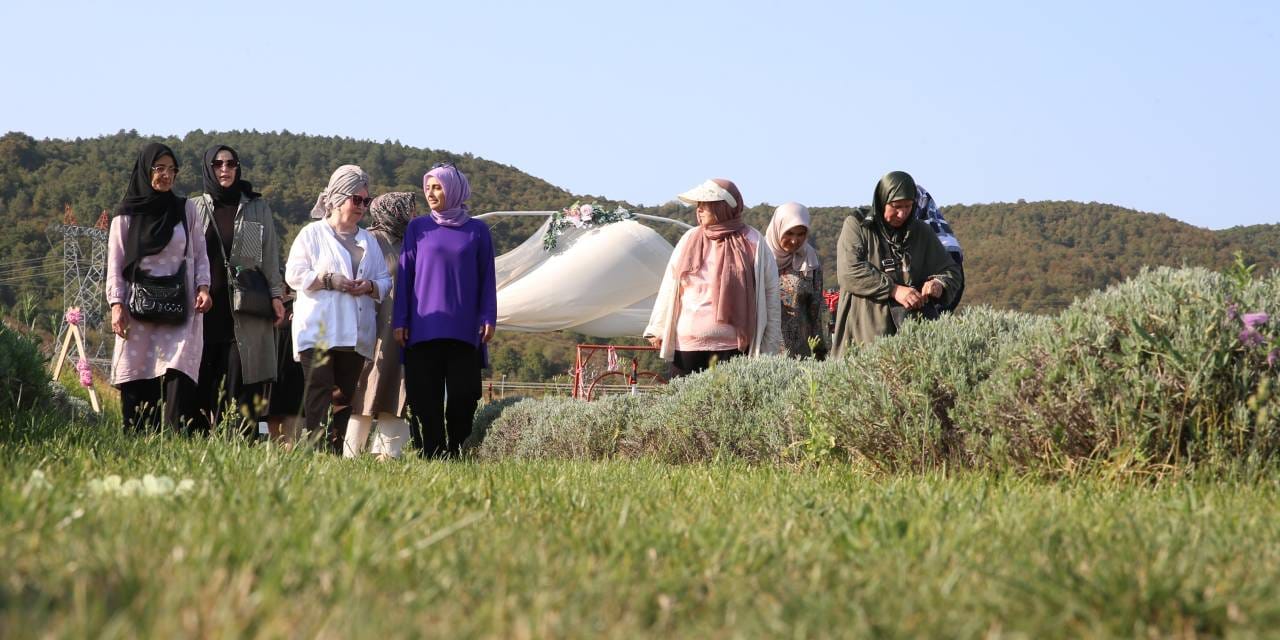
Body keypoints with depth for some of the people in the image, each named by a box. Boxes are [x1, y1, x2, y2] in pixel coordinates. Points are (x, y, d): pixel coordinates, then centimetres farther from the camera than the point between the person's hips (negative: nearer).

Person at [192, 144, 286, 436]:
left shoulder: (257, 208, 11)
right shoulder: (196, 209, 10)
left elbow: (270, 255, 11)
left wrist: (276, 294, 4)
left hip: (246, 308, -1)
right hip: (207, 307, 1)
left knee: (242, 386, -7)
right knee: (205, 384, -3)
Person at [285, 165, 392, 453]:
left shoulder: (369, 241, 19)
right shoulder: (313, 234, 5)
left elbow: (385, 281, 18)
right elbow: (294, 274, -2)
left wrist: (370, 286, -4)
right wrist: (328, 280, -14)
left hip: (356, 333, 5)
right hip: (318, 331, -5)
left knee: (344, 396, 2)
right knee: (320, 394, -14)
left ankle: (338, 451, 3)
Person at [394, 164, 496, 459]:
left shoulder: (477, 230, 8)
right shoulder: (418, 228, 9)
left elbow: (487, 278, 9)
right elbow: (405, 275, 8)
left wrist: (488, 318, -1)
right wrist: (400, 321, 1)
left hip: (464, 329, 0)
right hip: (423, 329, 0)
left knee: (464, 395, -4)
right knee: (425, 399, -3)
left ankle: (454, 452, 8)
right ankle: (429, 456, 1)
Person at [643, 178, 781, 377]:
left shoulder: (754, 243, 1)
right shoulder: (690, 239, 9)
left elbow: (770, 295, 3)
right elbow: (670, 287, 15)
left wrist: (770, 348, 2)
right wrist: (658, 329, 14)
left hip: (732, 346, -3)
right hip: (686, 343, 3)